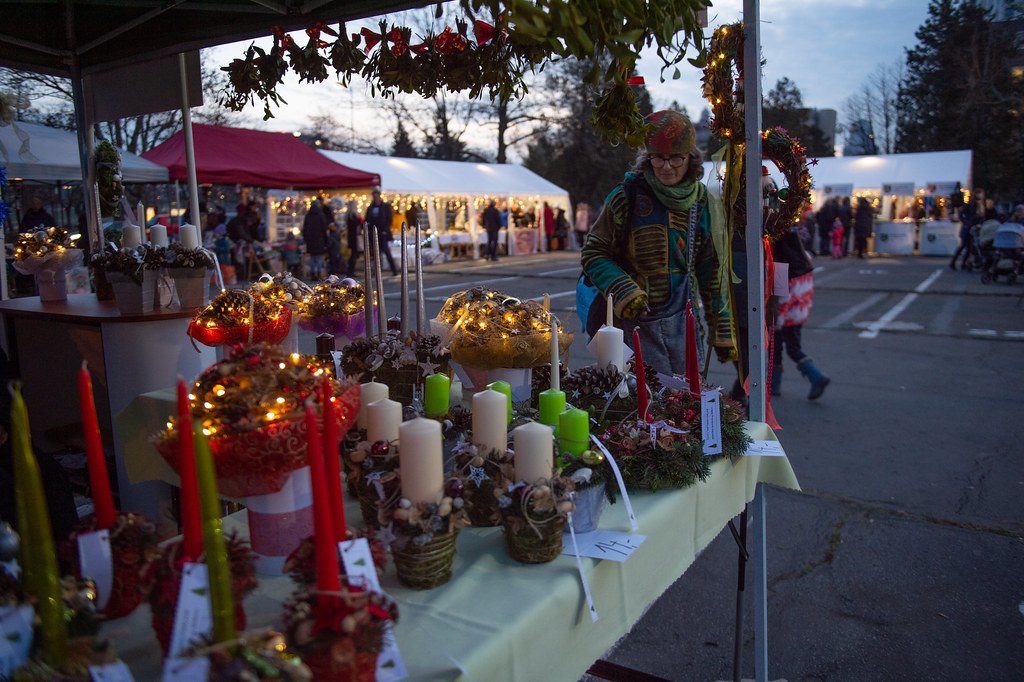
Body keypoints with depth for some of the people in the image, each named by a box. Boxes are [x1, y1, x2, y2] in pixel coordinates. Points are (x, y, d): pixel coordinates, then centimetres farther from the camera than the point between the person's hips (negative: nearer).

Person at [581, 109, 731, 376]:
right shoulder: (626, 196, -7)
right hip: (631, 321, -4)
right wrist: (623, 292, -20)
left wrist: (722, 331, 11)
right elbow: (593, 254, -4)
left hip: (680, 323, 4)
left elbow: (713, 273, 11)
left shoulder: (704, 204, 5)